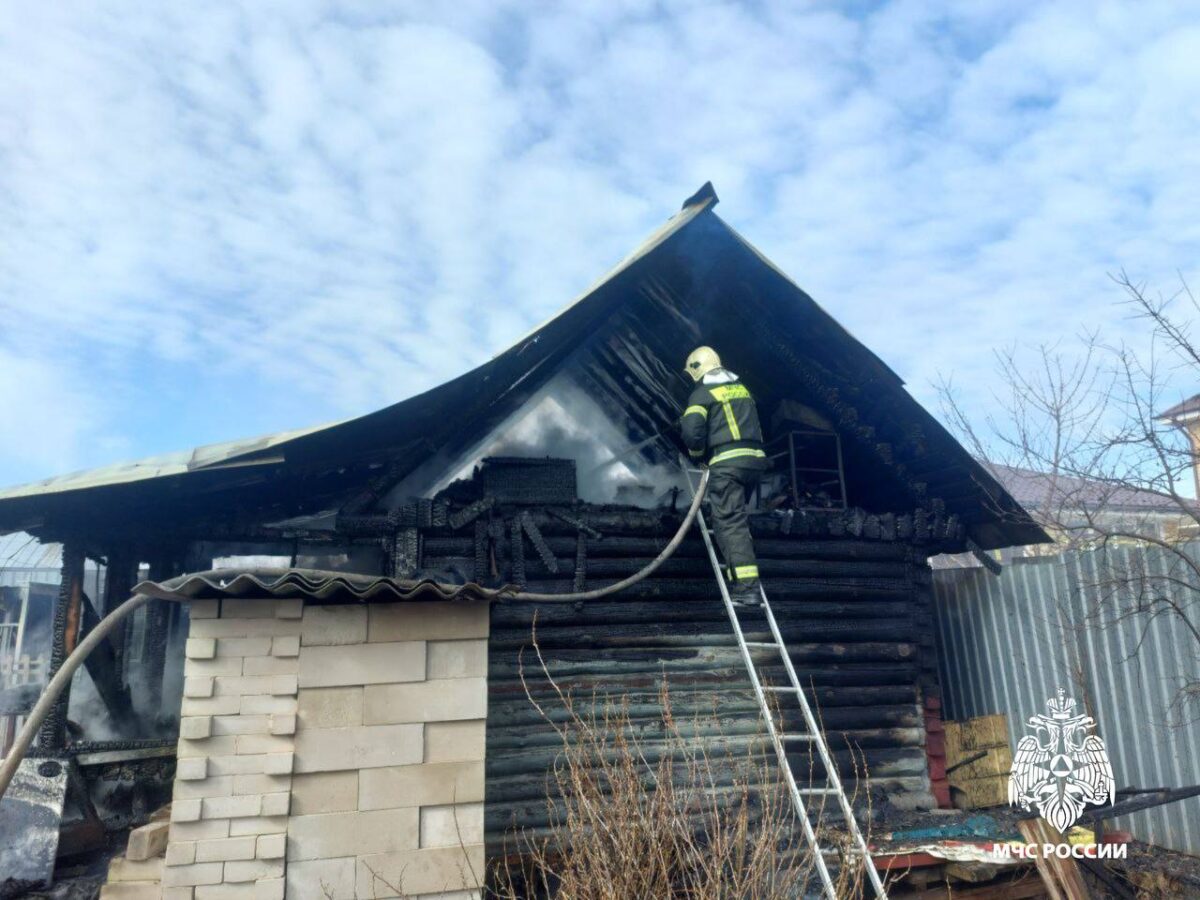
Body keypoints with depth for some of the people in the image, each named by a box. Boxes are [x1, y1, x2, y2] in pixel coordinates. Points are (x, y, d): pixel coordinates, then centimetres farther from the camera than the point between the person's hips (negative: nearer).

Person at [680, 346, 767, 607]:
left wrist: (698, 455, 6)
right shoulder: (742, 389, 22)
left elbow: (692, 432, -11)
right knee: (736, 516, 24)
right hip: (755, 459, 7)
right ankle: (742, 576, 27)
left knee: (731, 523, -9)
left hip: (726, 462, -7)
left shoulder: (702, 393, 0)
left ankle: (746, 587, -16)